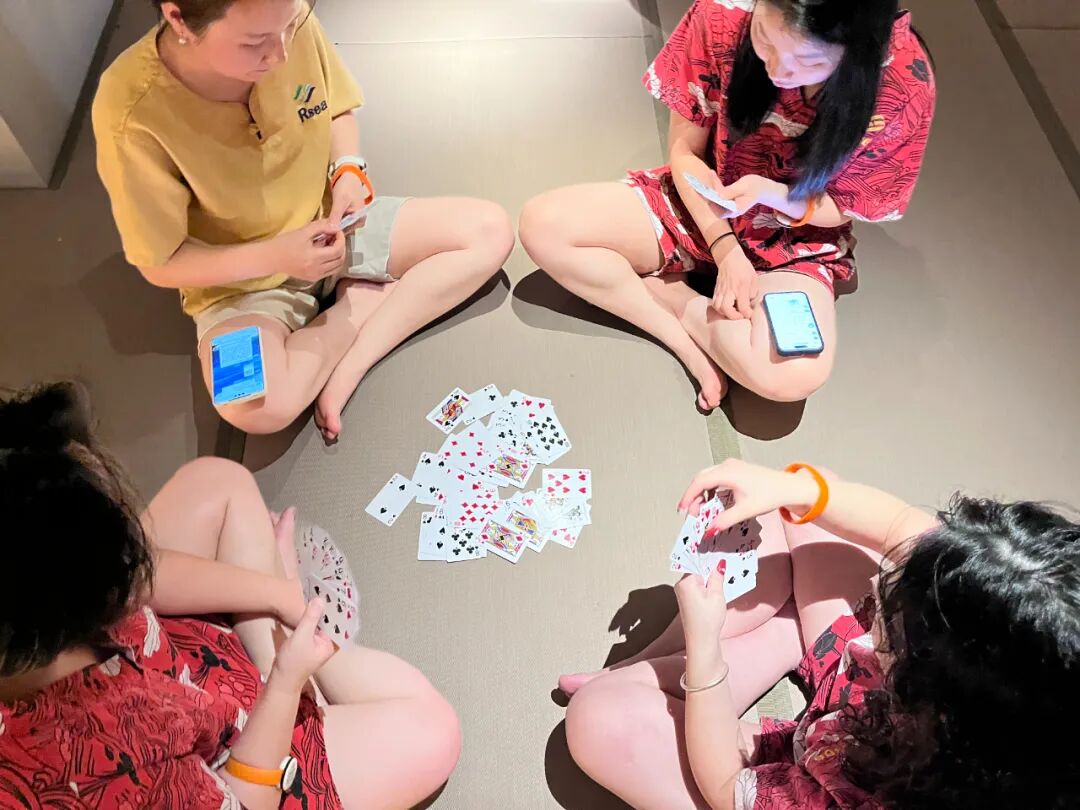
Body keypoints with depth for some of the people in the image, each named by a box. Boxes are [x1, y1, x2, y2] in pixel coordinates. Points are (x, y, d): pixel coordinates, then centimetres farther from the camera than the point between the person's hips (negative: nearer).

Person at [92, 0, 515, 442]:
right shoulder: (132, 115, -27)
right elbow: (161, 265, -16)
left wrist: (349, 171, -16)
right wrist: (275, 256, -29)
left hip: (330, 227, 5)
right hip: (241, 280, -4)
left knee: (491, 231, -8)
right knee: (258, 407, -34)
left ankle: (349, 366, -13)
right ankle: (372, 296, -5)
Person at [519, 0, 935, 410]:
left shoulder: (905, 83, -24)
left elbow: (844, 208, -9)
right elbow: (684, 150, -9)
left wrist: (767, 192, -30)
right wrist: (726, 250, -20)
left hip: (796, 240, -1)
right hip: (699, 204, 2)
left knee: (795, 375, -32)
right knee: (541, 225, -19)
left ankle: (667, 295, -7)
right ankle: (688, 339, -13)